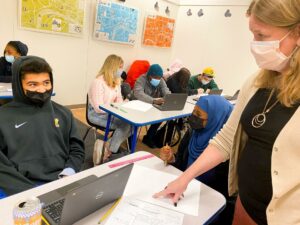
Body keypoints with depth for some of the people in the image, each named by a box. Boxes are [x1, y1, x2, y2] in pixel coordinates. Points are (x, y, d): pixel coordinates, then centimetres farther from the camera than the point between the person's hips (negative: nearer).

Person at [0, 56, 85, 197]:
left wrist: (69, 172, -6)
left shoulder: (63, 113, 11)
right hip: (23, 187, -2)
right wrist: (27, 191, -14)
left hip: (64, 183, 2)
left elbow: (77, 149, 12)